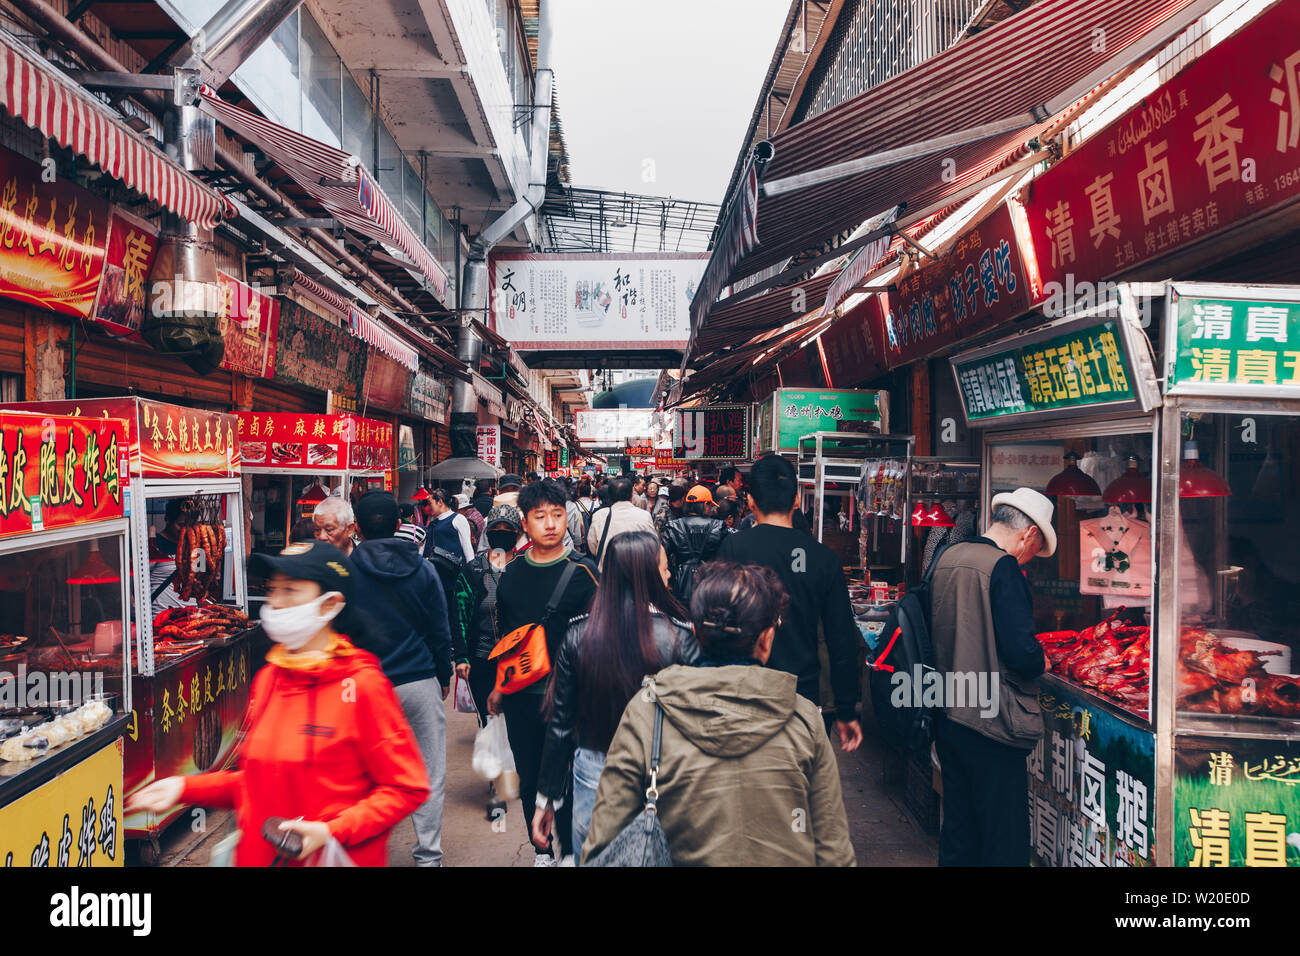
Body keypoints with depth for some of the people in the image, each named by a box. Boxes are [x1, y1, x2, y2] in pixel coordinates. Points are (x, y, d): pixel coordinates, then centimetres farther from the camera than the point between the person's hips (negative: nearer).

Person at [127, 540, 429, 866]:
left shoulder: (362, 685, -17)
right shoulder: (267, 678, 3)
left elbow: (407, 788, -16)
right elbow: (259, 780, 13)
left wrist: (332, 832, -23)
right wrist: (185, 787, 3)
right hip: (257, 855, 6)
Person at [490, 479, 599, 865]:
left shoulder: (582, 572, -8)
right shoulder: (511, 573, 5)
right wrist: (500, 685, 17)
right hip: (520, 696, 4)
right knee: (530, 777, 14)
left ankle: (570, 851, 21)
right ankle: (542, 851, 32)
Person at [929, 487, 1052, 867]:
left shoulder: (945, 558, 7)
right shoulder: (1003, 568, -15)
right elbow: (1022, 652, -20)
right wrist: (1038, 661, 1)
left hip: (947, 717, 8)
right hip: (989, 722, -8)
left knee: (958, 829, 19)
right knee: (1004, 839, 5)